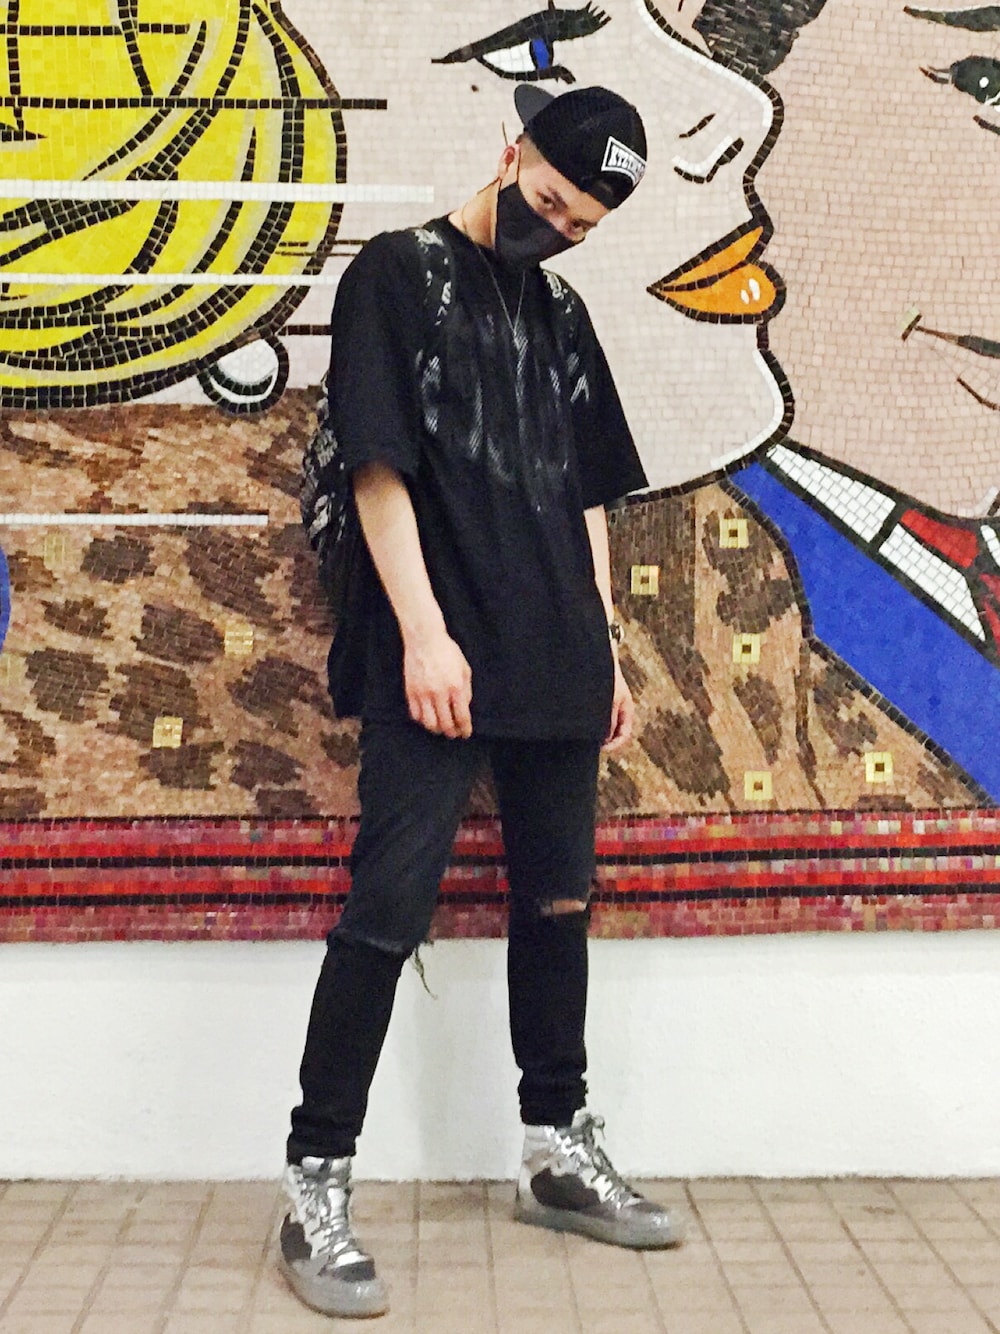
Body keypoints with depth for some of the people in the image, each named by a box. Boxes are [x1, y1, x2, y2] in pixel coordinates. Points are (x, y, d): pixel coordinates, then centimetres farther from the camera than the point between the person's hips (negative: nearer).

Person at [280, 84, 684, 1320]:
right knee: (388, 911, -9)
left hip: (555, 665, 7)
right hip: (437, 665, -6)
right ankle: (316, 1185, -1)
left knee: (558, 904, 11)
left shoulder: (560, 311, 18)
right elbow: (378, 465, -8)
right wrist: (422, 630, -16)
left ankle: (559, 1152, 24)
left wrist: (605, 645, 14)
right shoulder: (398, 274, 1)